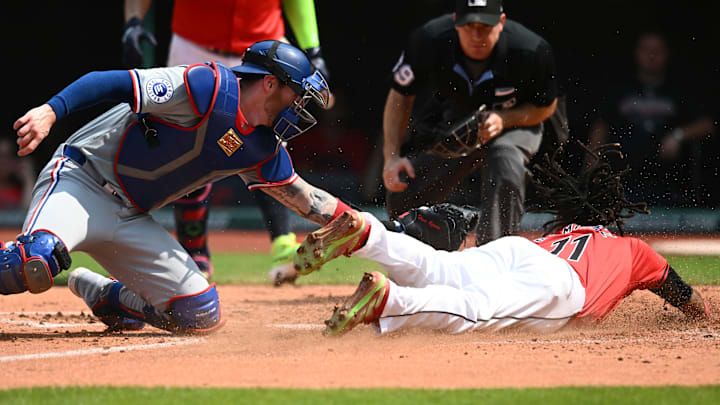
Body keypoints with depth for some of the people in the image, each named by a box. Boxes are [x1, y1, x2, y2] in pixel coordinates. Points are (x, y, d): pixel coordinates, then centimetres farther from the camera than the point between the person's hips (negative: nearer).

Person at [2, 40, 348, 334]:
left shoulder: (264, 148, 8)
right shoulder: (209, 87, -18)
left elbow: (299, 194, 21)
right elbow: (113, 82, -23)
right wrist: (51, 111, -34)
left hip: (131, 221, 9)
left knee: (202, 317, 1)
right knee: (34, 262, -39)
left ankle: (102, 295, 22)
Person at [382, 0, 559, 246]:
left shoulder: (532, 51, -31)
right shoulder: (429, 41, -27)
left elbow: (546, 106, -11)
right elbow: (400, 96, -10)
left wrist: (503, 120, -29)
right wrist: (391, 157, -19)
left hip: (514, 123, -2)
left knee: (506, 162, -37)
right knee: (400, 203, -3)